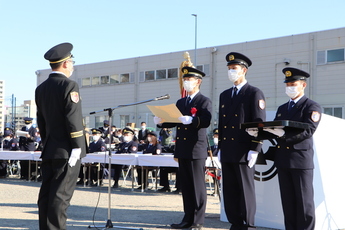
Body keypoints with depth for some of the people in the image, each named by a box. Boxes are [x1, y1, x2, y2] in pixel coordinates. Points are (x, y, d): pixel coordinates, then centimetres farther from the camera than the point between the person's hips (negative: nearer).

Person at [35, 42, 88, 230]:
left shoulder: (41, 89, 11)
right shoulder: (69, 86, -12)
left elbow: (41, 120, 15)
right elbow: (73, 118, -17)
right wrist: (77, 147, -14)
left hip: (48, 150, 7)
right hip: (66, 151, -7)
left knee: (46, 193, 9)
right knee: (61, 195, -5)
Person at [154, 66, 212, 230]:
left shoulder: (204, 102, -4)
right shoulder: (180, 102, 19)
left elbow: (205, 121, -19)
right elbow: (173, 121, 14)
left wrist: (191, 120, -36)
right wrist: (161, 122, -5)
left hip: (196, 149, -7)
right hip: (182, 150, 7)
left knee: (198, 186, -2)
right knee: (185, 186, 11)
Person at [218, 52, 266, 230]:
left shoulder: (255, 94, -3)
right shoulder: (224, 95, 17)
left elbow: (259, 124, -9)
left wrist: (254, 150, -15)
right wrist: (220, 148, 15)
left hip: (244, 152, -6)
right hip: (227, 152, 7)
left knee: (246, 191, -2)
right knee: (229, 191, 7)